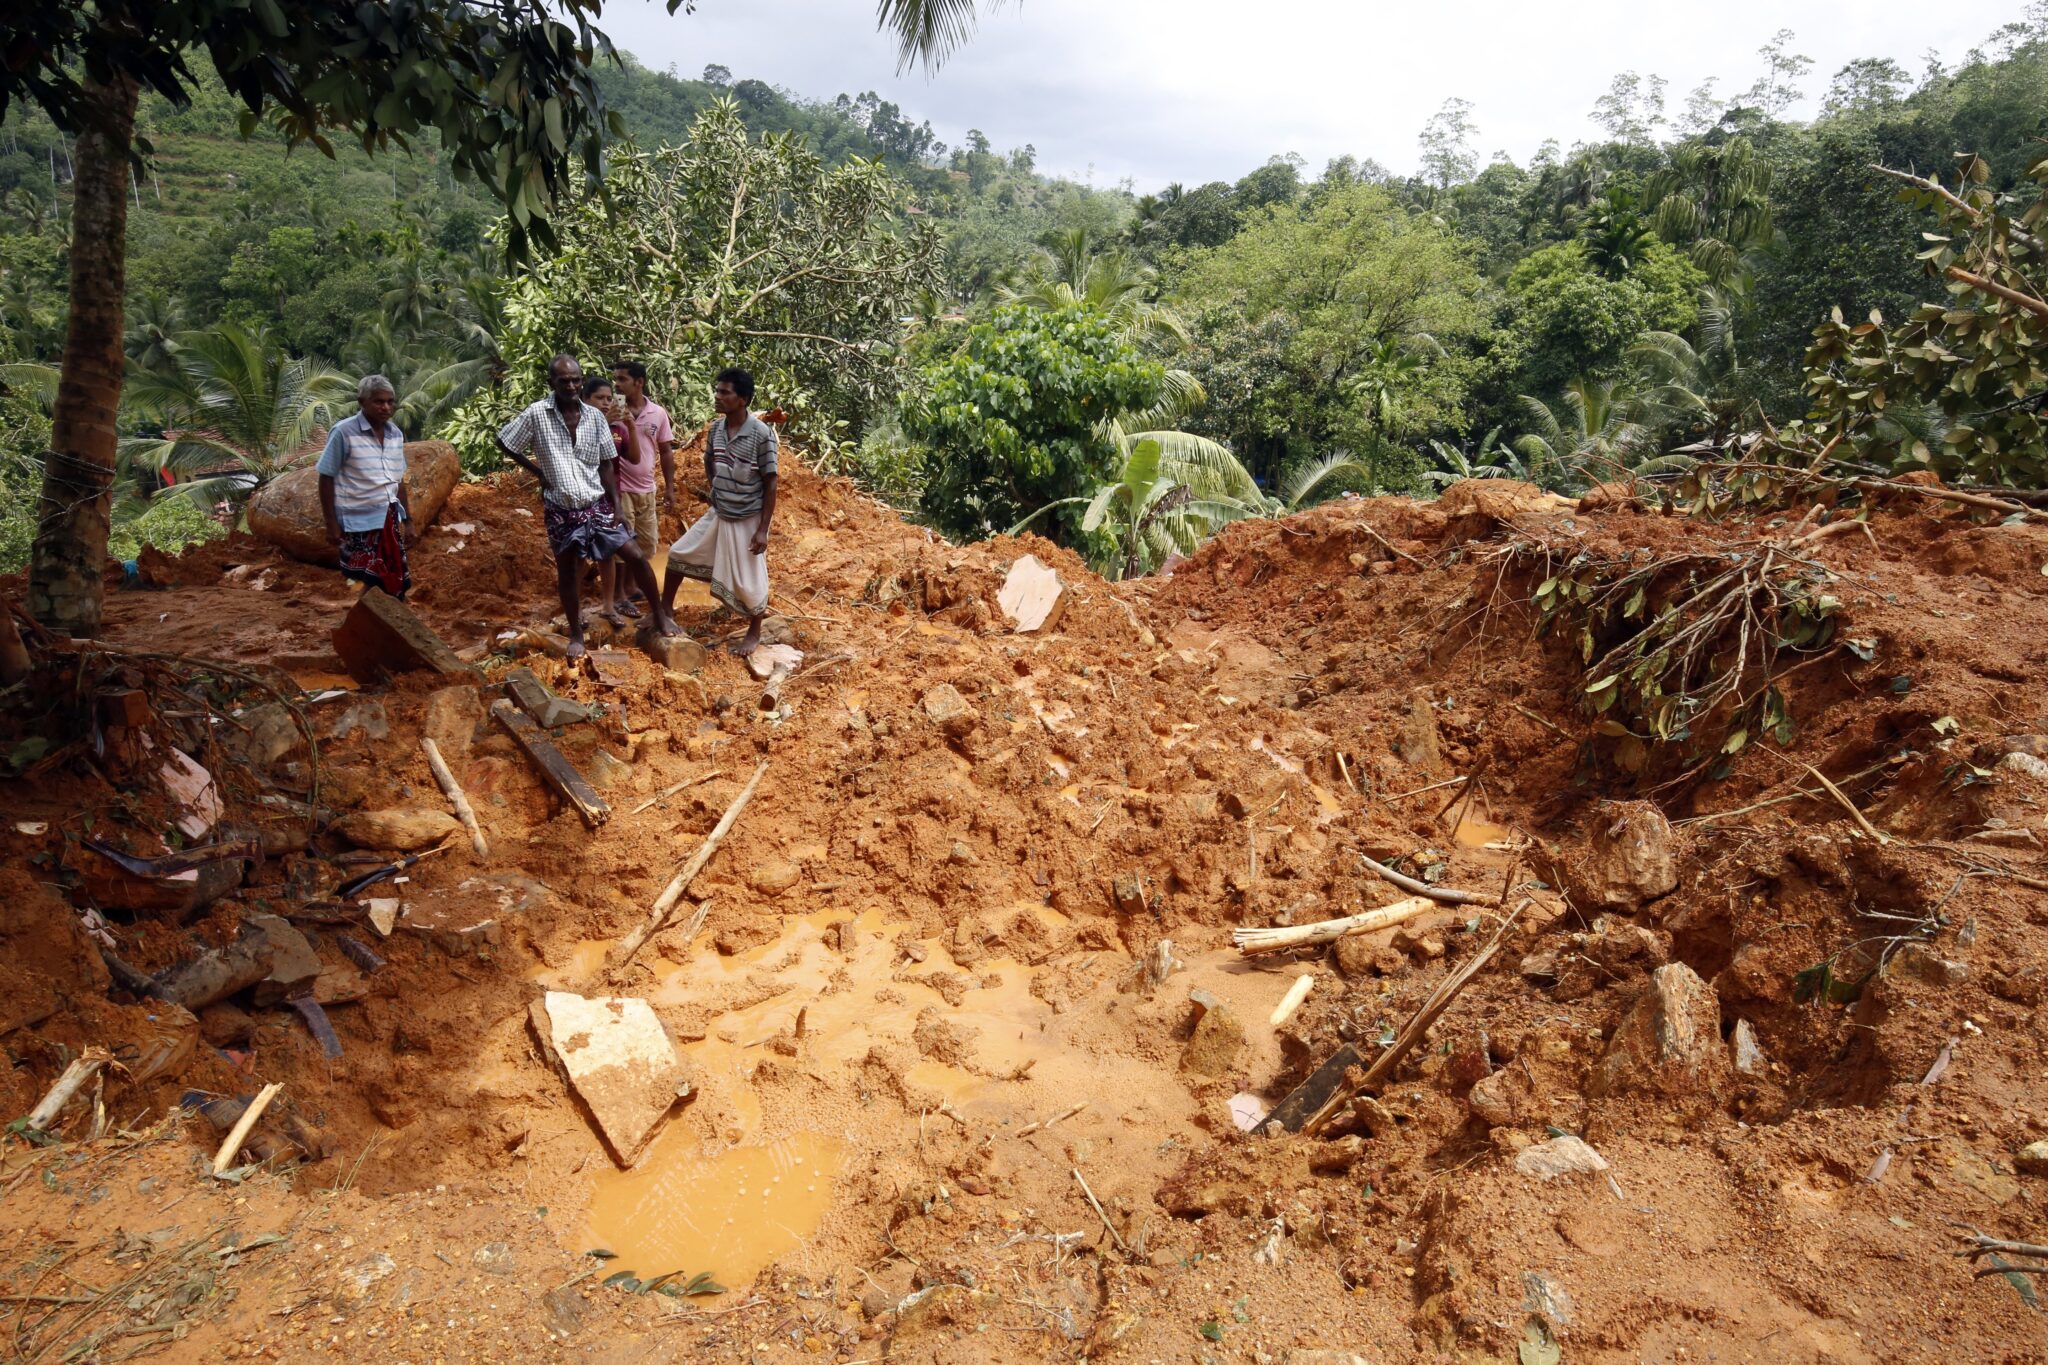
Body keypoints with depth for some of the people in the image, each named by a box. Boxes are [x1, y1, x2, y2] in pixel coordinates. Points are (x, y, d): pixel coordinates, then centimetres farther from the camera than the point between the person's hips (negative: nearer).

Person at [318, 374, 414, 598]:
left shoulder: (396, 434, 7)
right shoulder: (343, 432, -10)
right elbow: (326, 479, -7)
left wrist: (407, 520, 14)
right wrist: (332, 525, -10)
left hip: (389, 519, 6)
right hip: (359, 522, -6)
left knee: (396, 585, 8)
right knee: (374, 587, -4)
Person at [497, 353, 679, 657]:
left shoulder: (595, 417, -1)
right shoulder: (537, 414, -10)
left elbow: (605, 464, 5)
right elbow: (503, 442, 1)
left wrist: (617, 505, 2)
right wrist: (539, 472, -3)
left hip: (595, 506, 2)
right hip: (560, 511, -2)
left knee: (636, 556, -3)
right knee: (568, 573, 10)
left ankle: (661, 615, 14)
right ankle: (576, 635, 26)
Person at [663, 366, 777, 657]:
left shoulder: (762, 434, -20)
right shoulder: (715, 428, -2)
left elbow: (770, 484, -16)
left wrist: (762, 529, -17)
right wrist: (715, 489, 9)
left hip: (747, 520, -6)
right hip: (717, 514, 6)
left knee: (748, 579, 4)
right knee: (679, 554, 12)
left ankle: (754, 633, 26)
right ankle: (666, 608, 33)